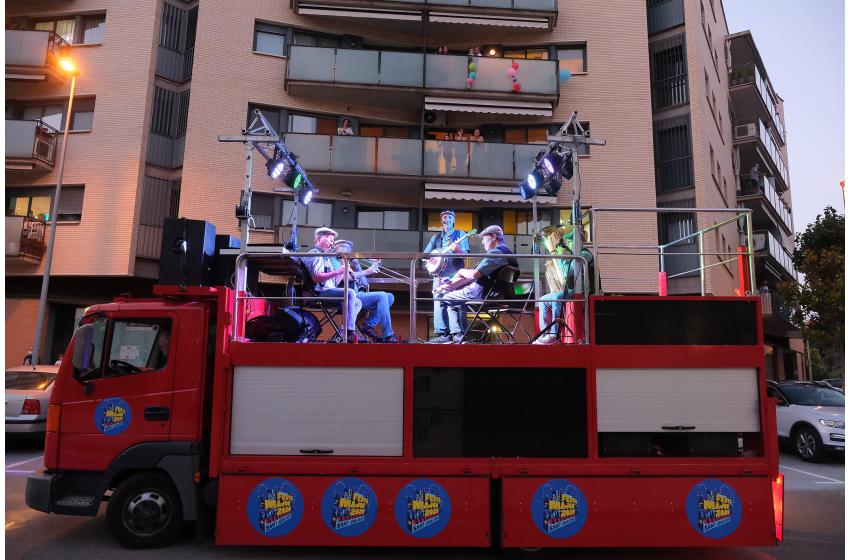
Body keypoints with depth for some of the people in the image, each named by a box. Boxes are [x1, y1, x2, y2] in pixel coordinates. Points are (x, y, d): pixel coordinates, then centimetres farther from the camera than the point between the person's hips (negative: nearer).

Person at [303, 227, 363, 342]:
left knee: (358, 303, 9)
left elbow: (334, 283, 22)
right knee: (350, 293, -28)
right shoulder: (314, 254, -4)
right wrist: (337, 272, -23)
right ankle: (350, 333, -31)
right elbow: (315, 277, -22)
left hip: (329, 291, 11)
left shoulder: (326, 257, 27)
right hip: (320, 292, -10)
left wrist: (343, 271, 8)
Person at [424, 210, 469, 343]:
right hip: (439, 274, 3)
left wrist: (455, 247, -21)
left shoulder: (460, 235, 10)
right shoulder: (436, 237, 19)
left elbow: (465, 254, -2)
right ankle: (441, 333, -3)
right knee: (439, 303, -4)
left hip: (455, 275, -3)